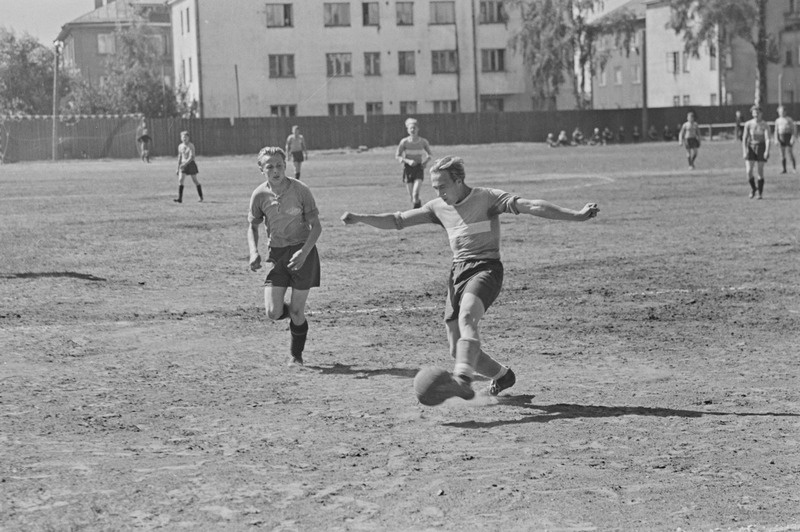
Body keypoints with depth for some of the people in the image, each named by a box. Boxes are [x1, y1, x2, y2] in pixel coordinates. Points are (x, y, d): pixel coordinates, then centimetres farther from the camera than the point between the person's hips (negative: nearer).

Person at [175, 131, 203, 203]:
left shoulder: (191, 146, -11)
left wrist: (185, 163, -34)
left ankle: (201, 197, 23)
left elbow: (191, 157, -21)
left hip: (191, 164, -4)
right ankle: (180, 198, -16)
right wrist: (178, 168, 15)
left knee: (195, 181, 5)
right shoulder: (180, 146, 7)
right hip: (183, 165, 4)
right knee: (180, 180, -11)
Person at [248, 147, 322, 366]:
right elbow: (252, 226, 10)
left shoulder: (300, 190, -13)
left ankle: (296, 355, 23)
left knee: (296, 312, -2)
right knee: (273, 312, -9)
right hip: (276, 253, 2)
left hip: (302, 252, -2)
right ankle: (296, 315, 27)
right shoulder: (259, 195, -6)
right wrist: (253, 252, -8)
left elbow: (316, 226, -8)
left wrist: (304, 252, -22)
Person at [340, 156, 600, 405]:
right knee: (458, 350, 5)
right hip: (457, 272, 6)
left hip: (485, 268, -6)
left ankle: (462, 381, -51)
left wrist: (576, 215, -20)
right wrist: (360, 218, 3)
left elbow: (531, 206, -12)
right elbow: (398, 220, 15)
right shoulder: (439, 207, 12)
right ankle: (502, 374, 31)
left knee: (467, 316, -35)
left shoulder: (486, 198, -4)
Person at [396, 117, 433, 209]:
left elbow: (429, 154, 12)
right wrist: (408, 161, -17)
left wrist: (426, 161, -9)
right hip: (408, 168, 1)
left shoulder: (423, 142, -4)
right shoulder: (404, 142, -6)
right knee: (411, 194, 4)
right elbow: (397, 156, -2)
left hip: (419, 168, -1)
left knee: (416, 192, -20)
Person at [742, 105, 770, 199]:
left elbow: (767, 139, -19)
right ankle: (753, 188, 17)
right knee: (749, 171, -10)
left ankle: (760, 193, 13)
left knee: (760, 171, -2)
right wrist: (744, 151, -14)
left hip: (761, 148, -1)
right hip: (750, 148, 1)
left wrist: (767, 151, -33)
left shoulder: (765, 125, -11)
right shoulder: (748, 124, -6)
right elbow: (744, 139, -4)